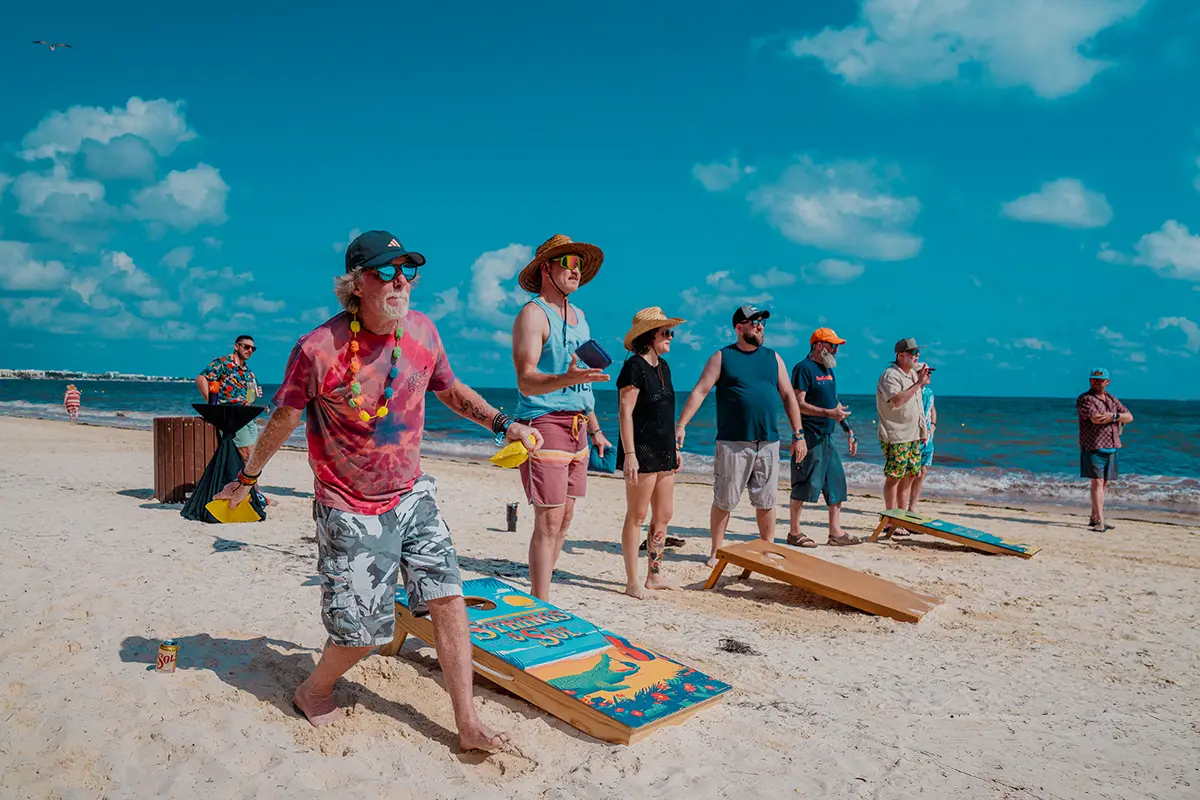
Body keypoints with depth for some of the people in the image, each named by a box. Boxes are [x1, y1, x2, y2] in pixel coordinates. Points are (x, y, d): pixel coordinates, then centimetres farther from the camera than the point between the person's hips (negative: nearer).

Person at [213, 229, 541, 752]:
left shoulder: (422, 330, -5)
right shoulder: (318, 349, -19)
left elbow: (449, 389, 14)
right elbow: (282, 421, -4)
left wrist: (503, 424, 7)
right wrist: (248, 478, 8)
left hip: (412, 496, 5)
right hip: (352, 512, -4)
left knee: (448, 596, -2)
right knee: (364, 629, 2)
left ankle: (468, 723, 9)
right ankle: (313, 693, 35)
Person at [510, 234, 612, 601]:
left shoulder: (578, 315, 17)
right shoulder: (533, 314, -9)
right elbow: (526, 382, -19)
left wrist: (595, 430, 23)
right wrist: (567, 378, -37)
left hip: (576, 426, 8)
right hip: (544, 423, -8)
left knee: (564, 519, 11)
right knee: (548, 522, -8)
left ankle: (539, 600, 22)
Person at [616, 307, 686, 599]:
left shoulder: (663, 366, 15)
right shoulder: (634, 366, -11)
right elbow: (625, 413, -16)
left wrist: (675, 446, 19)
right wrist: (629, 454, -21)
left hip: (663, 451, 9)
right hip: (642, 451, -9)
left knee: (663, 515, 12)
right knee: (636, 517, -2)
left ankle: (654, 575, 24)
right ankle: (632, 582, 6)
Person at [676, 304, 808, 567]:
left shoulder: (773, 358, 13)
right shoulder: (722, 357, 2)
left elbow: (788, 396, 14)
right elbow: (700, 391, -5)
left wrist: (798, 434, 9)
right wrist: (681, 425, -16)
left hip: (768, 443, 3)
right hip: (732, 443, -3)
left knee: (766, 502, 9)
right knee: (723, 501, 3)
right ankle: (716, 552, 16)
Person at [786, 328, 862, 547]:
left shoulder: (828, 370, 18)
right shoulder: (803, 368, -9)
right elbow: (798, 404, -17)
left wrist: (850, 432, 21)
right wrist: (828, 413, -24)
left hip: (827, 437, 9)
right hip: (809, 437, -9)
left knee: (837, 484, 9)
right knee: (804, 486, -4)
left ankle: (836, 533, 16)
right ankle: (794, 533, 5)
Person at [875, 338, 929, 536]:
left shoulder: (913, 374, 17)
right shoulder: (890, 375, -12)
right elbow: (896, 400, -28)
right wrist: (918, 383, -25)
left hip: (913, 436, 9)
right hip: (895, 437, -9)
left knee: (909, 476, 9)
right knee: (894, 477, -7)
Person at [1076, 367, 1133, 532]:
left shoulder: (1112, 400, 17)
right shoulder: (1084, 399, -4)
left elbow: (1129, 417, 8)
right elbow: (1095, 418, -20)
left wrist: (1113, 416, -11)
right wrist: (1117, 417, -6)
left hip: (1111, 447, 7)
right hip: (1093, 447, -7)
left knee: (1104, 484, 8)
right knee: (1097, 483, -12)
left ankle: (1094, 519, 16)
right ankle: (1100, 522, -15)